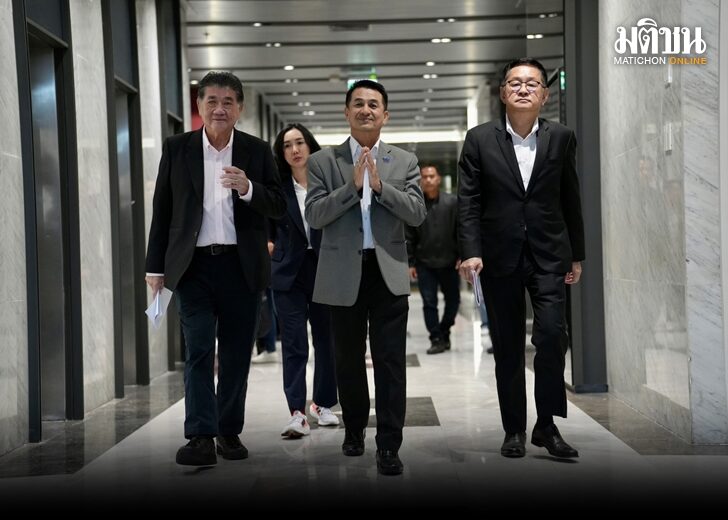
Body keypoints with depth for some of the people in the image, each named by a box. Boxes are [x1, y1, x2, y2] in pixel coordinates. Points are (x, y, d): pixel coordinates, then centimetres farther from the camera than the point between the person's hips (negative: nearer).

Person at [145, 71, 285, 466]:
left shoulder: (257, 151, 5)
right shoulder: (177, 148, 4)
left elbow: (279, 206, 2)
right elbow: (162, 210, 6)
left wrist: (248, 189, -18)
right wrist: (156, 266, 4)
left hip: (242, 267, 1)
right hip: (194, 265, -1)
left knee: (236, 354, 8)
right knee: (199, 351, -7)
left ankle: (229, 431, 20)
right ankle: (201, 438, -6)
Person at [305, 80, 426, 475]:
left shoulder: (405, 162, 7)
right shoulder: (323, 161, 3)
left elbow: (417, 214, -4)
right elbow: (314, 215, -7)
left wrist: (380, 185, -15)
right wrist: (353, 185, -16)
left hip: (389, 272, 0)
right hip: (343, 274, 0)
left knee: (390, 363, -3)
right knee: (348, 360, 13)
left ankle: (388, 446, 2)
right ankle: (354, 429, 34)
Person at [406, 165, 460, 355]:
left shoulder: (452, 201, -1)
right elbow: (409, 236, 1)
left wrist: (461, 255, -7)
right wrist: (410, 263, -2)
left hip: (449, 261, 1)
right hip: (424, 263, -1)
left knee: (453, 299, 9)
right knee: (429, 302, -1)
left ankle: (444, 331, 30)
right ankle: (436, 339, 7)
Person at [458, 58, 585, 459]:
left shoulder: (561, 138, 5)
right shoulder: (479, 139, 1)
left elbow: (570, 199, 9)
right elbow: (468, 201, -2)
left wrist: (576, 255, 10)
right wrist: (471, 252, -12)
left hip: (549, 254, 0)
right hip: (500, 257, 0)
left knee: (552, 334, -13)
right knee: (507, 347, 6)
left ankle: (547, 425, 3)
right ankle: (514, 429, 18)